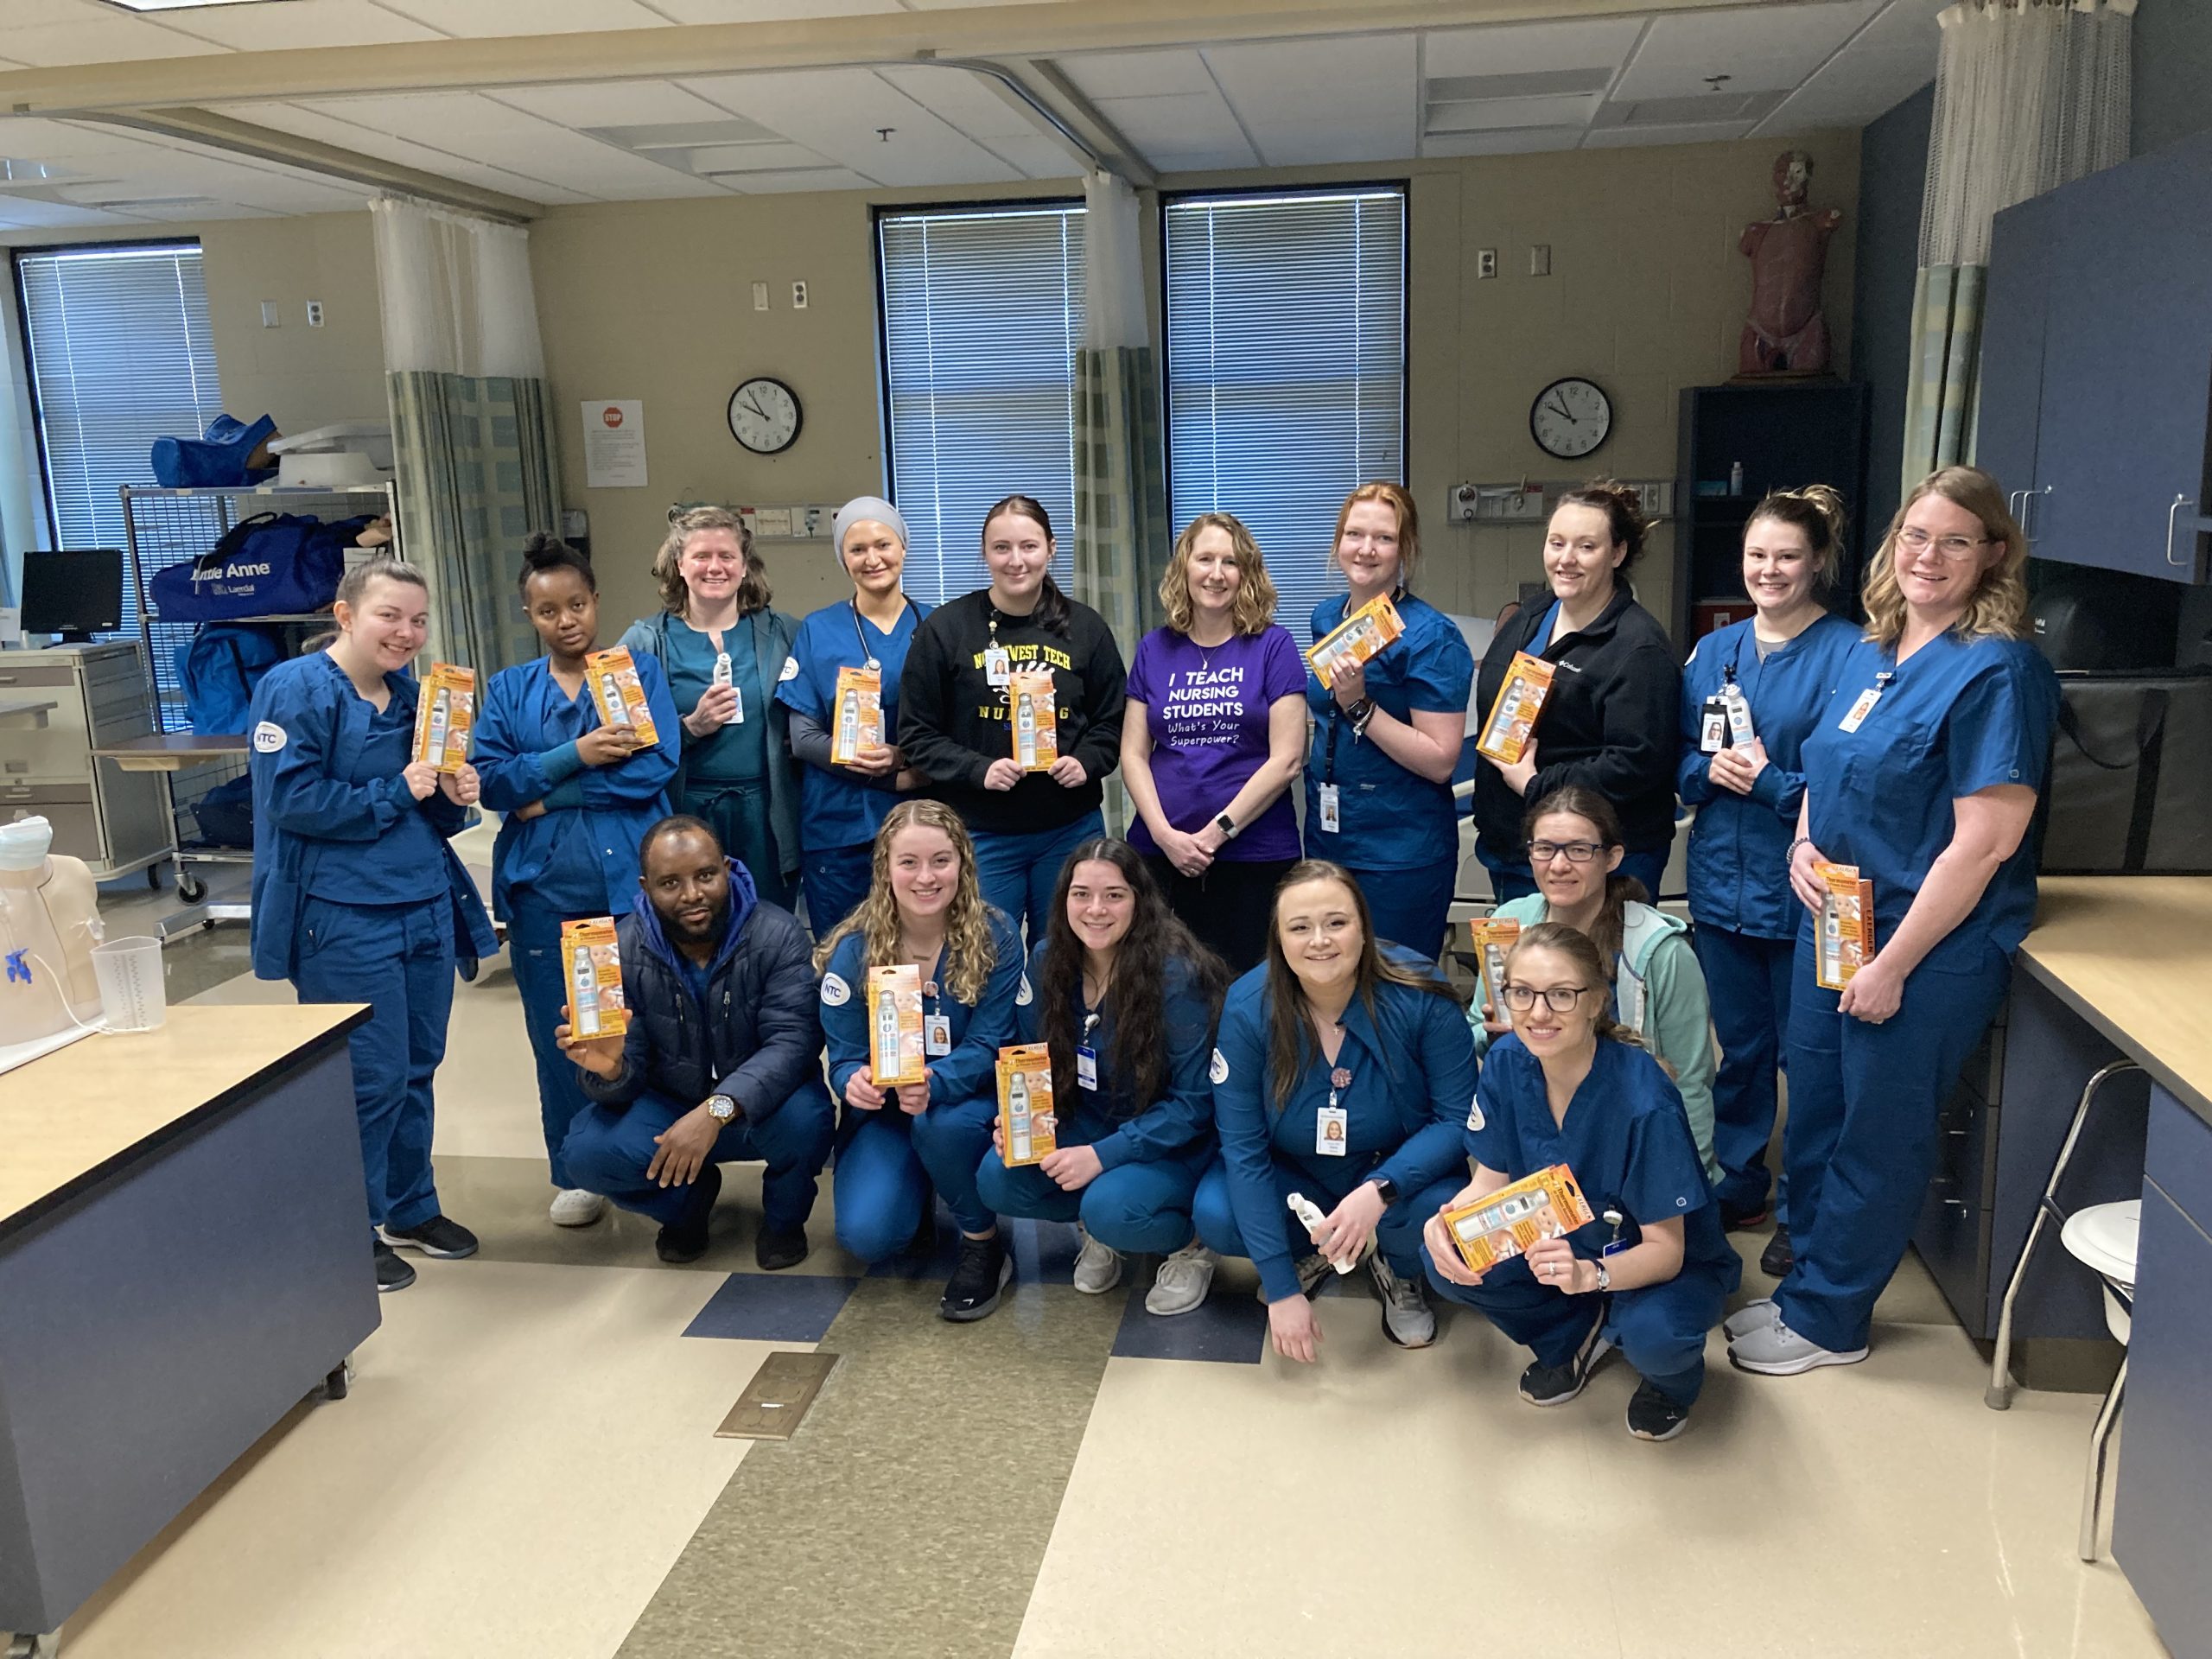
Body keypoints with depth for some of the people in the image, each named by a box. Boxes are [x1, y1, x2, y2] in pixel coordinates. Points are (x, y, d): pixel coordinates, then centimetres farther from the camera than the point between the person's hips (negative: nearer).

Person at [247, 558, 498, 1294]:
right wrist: (395, 795, -14)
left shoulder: (411, 694, 12)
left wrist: (453, 797, -3)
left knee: (418, 1067, 14)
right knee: (370, 1079, -1)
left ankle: (410, 1208, 30)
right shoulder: (295, 689, -10)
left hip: (427, 908, 7)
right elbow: (291, 799, -19)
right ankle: (351, 1234, 17)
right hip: (345, 920, -7)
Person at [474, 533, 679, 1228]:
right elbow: (490, 779, -2)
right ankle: (574, 1175, 23)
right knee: (557, 1031, 8)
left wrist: (547, 794, -10)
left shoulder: (640, 672, 4)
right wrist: (574, 756, -15)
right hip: (542, 884, 2)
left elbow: (657, 767, -10)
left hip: (630, 878, -2)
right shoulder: (508, 690, 11)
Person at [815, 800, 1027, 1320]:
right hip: (883, 1113, 1)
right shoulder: (854, 950, -11)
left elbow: (989, 1046, -15)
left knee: (941, 1122, -37)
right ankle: (915, 1196, 16)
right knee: (866, 1235, -22)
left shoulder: (995, 937, -13)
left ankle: (984, 1244, -8)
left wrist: (934, 1083, -37)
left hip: (968, 1102, -1)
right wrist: (855, 1082, -34)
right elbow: (844, 1058, -7)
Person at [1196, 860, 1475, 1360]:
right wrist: (1281, 1290, -22)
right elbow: (1243, 1146, -19)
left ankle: (1399, 1272, 7)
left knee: (1439, 1211, -33)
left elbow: (1458, 1118, -19)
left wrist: (1380, 1191, -38)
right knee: (1216, 1216, -26)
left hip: (1400, 1170, -1)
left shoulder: (1421, 996, -24)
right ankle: (1310, 1253, 10)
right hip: (1294, 1175, 1)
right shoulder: (1248, 1009, -21)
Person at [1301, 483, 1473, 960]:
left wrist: (1360, 706, -24)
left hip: (1402, 851, -7)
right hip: (1326, 833, 7)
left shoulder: (1430, 635, -14)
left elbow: (1440, 761, -20)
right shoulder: (1326, 618, 7)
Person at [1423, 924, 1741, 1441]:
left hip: (1669, 1263, -4)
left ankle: (1673, 1376, 3)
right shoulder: (1507, 1063, -17)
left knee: (1653, 1335, -37)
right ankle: (1578, 1332, 7)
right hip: (1563, 1242, 5)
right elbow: (1491, 1182, -6)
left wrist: (1589, 1275, -47)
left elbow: (1665, 1249, -26)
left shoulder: (1643, 1101, -32)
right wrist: (1447, 1221, -28)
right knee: (1445, 1263, -20)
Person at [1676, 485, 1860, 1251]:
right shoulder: (1713, 651, 8)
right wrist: (1710, 769, -11)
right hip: (1723, 878, 5)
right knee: (1739, 1043, 18)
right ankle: (1736, 1185, 34)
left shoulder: (1849, 654, -10)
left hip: (1801, 888, -5)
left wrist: (1770, 782, -20)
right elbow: (1679, 761, 9)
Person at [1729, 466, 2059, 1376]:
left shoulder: (1997, 671, -17)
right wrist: (1804, 842, 0)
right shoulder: (1869, 653, 8)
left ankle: (1827, 1320, 24)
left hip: (1927, 950, -7)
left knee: (1878, 1139, 8)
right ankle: (1808, 1288, 35)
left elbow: (1985, 840, -21)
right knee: (1814, 1120, 17)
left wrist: (1894, 964, -19)